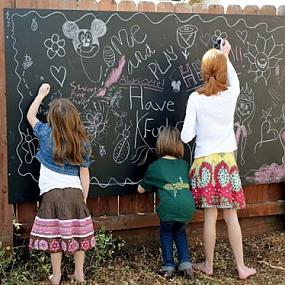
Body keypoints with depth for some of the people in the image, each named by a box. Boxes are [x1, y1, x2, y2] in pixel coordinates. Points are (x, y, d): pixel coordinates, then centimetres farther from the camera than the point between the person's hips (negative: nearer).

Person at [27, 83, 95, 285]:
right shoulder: (83, 143, -1)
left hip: (53, 194, -2)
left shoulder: (47, 136, -5)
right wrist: (84, 199, 13)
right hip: (75, 193, 2)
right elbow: (84, 174, 3)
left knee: (54, 235, 7)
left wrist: (41, 94, 23)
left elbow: (30, 116, 12)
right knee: (78, 233, 12)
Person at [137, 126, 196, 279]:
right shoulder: (184, 164, 23)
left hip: (169, 208, -3)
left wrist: (153, 185, 46)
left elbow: (140, 189, 25)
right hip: (188, 206, 3)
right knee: (179, 231, 29)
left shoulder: (155, 167, 14)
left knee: (166, 233, 24)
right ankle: (185, 263, 21)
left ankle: (168, 266, 18)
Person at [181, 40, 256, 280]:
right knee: (231, 216, 7)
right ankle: (241, 267, 13)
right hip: (227, 160, 2)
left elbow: (186, 136, -9)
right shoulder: (231, 94, -3)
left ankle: (208, 265, 19)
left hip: (205, 161, -2)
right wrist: (226, 57, 32)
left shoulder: (195, 98, -10)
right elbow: (235, 81, 23)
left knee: (210, 216, 6)